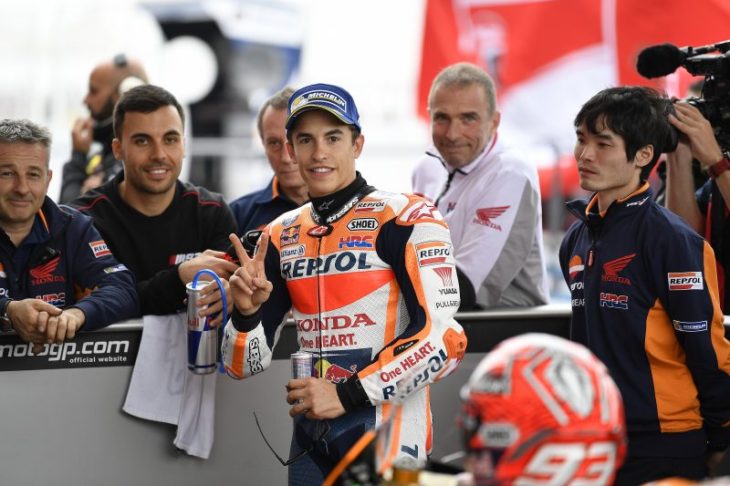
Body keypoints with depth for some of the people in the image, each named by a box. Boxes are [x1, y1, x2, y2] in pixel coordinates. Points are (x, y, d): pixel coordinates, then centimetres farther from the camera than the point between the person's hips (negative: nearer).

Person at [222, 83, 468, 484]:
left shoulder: (405, 220, -7)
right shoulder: (281, 237, 11)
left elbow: (443, 339, -16)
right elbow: (244, 366, 12)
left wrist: (348, 395, -17)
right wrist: (246, 312, -9)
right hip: (310, 442, 6)